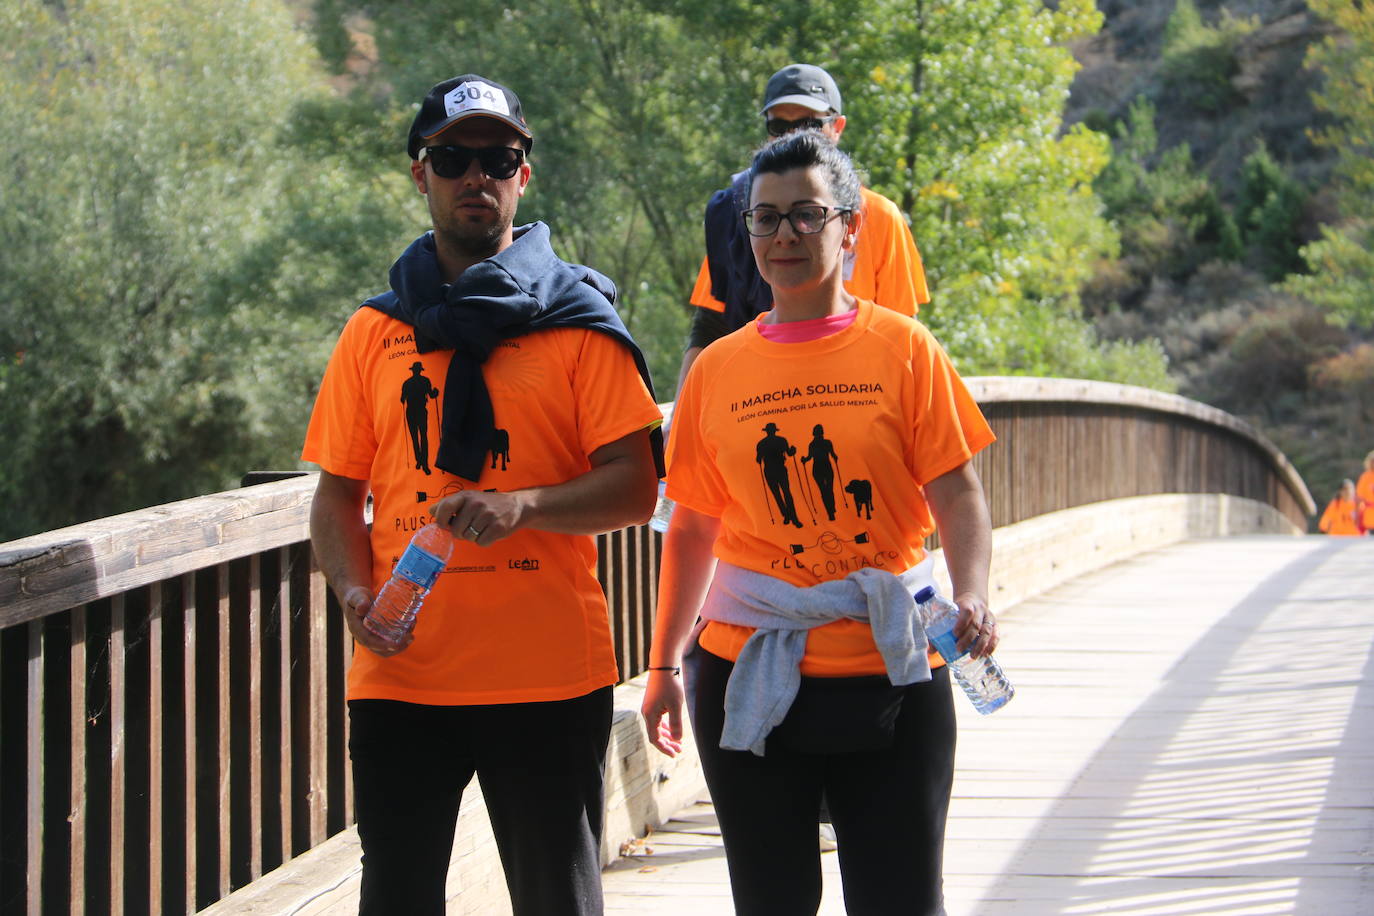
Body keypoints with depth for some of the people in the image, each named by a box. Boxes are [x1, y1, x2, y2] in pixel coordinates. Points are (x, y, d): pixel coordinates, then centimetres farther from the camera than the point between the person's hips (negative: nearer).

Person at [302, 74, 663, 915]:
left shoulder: (577, 322, 3)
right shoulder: (376, 332, 11)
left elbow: (634, 490, -4)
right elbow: (338, 493, 12)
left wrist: (523, 506, -20)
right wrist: (355, 591, -8)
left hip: (548, 678, -2)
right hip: (401, 677, 2)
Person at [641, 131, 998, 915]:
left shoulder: (903, 348, 0)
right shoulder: (718, 370, 7)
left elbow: (957, 495, -4)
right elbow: (695, 528, 12)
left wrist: (974, 596, -21)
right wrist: (665, 664, 11)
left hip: (890, 680, -2)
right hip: (750, 679, 2)